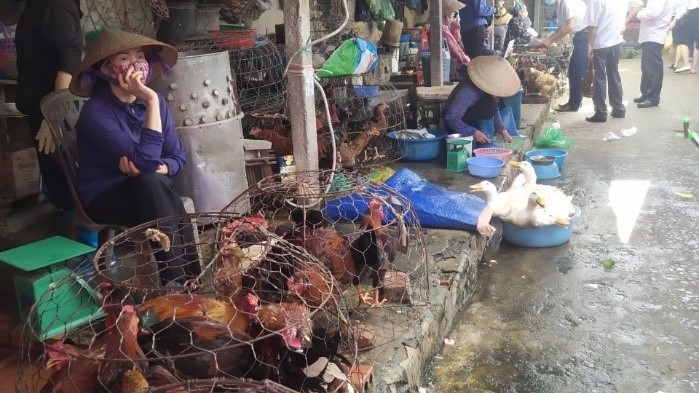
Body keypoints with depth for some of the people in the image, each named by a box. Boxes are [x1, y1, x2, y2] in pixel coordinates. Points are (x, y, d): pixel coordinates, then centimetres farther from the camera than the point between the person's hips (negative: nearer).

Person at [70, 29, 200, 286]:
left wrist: (158, 169, -20)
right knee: (151, 183, -34)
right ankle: (178, 282, -30)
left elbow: (177, 156, 2)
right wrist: (152, 102, -28)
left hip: (147, 194, 4)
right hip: (106, 199, -4)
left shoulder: (155, 101, 0)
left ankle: (183, 281, -25)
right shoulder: (95, 112, -19)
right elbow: (146, 159, -29)